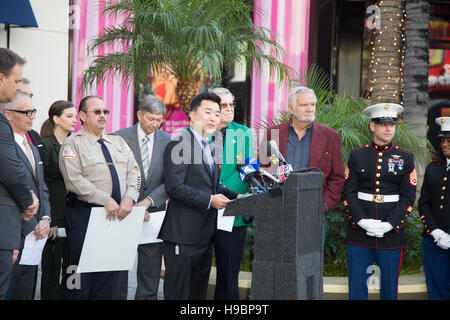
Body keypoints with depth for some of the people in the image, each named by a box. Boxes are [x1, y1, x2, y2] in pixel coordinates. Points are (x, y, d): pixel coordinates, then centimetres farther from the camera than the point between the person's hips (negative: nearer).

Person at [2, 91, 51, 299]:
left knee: (28, 291, 11)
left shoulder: (33, 149, 19)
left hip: (34, 235, 9)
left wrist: (45, 219, 1)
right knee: (15, 292, -5)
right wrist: (33, 227, -13)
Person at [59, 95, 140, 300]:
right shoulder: (73, 143, -2)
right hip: (85, 214, -5)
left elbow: (133, 172, 11)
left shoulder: (118, 142, 17)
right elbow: (74, 180, -13)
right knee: (83, 273, -4)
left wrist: (129, 198, -8)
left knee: (109, 275, 7)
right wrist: (106, 200, -18)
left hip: (116, 214, 5)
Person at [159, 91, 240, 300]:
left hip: (205, 236, 9)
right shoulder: (179, 146, -12)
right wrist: (210, 200, -20)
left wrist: (235, 197, 9)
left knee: (199, 292, 14)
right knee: (178, 293, -2)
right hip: (183, 234, -9)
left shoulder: (209, 147, 18)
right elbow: (174, 187, -20)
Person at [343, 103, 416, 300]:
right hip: (359, 234, 0)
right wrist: (362, 221, -14)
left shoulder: (405, 158, 5)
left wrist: (389, 224, -13)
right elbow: (349, 193, 1)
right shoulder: (357, 156, 5)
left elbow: (408, 197, 0)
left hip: (392, 234, 0)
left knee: (389, 287, 7)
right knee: (357, 286, 2)